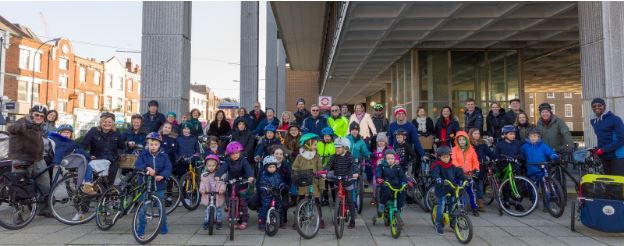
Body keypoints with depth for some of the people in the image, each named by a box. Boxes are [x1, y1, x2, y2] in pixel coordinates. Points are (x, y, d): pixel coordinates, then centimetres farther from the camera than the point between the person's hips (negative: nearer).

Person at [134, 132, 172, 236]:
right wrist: (147, 168, -32)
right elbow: (137, 165, -14)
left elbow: (168, 168, -10)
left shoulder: (163, 156, -1)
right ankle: (141, 229, 20)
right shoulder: (143, 154, 0)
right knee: (142, 208, 5)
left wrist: (162, 176, -29)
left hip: (159, 185, 0)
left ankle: (163, 227, 23)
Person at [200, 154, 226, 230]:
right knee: (207, 209, 9)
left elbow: (222, 182, -13)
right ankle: (206, 222, 20)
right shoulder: (204, 175, 4)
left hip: (218, 195, -2)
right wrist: (202, 189, -20)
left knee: (219, 209, 5)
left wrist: (222, 189, -30)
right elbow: (202, 183, -2)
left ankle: (219, 222, 18)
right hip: (207, 195, 2)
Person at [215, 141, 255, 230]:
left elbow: (248, 168, -26)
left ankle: (244, 221, 10)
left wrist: (250, 176, -46)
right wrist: (217, 175, -43)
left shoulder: (243, 161, -9)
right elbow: (222, 168, -22)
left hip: (242, 186, -2)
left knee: (243, 204, 1)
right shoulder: (228, 162, -5)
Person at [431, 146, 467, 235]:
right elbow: (434, 173, -27)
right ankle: (439, 225, 8)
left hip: (452, 189, 5)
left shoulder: (452, 166, 10)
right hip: (441, 189, -5)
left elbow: (459, 173, 8)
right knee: (441, 206, -6)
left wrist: (466, 179, -8)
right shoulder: (437, 165, -9)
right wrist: (438, 179, -47)